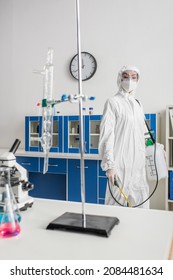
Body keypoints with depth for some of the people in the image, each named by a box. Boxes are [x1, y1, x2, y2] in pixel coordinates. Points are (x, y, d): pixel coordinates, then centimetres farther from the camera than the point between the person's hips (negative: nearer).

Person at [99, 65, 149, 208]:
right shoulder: (113, 102, -4)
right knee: (117, 202, -3)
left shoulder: (138, 104, 15)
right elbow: (107, 135, -11)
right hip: (121, 164, -6)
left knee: (141, 205, 8)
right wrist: (109, 165, -16)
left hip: (138, 164, 6)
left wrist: (145, 161, 17)